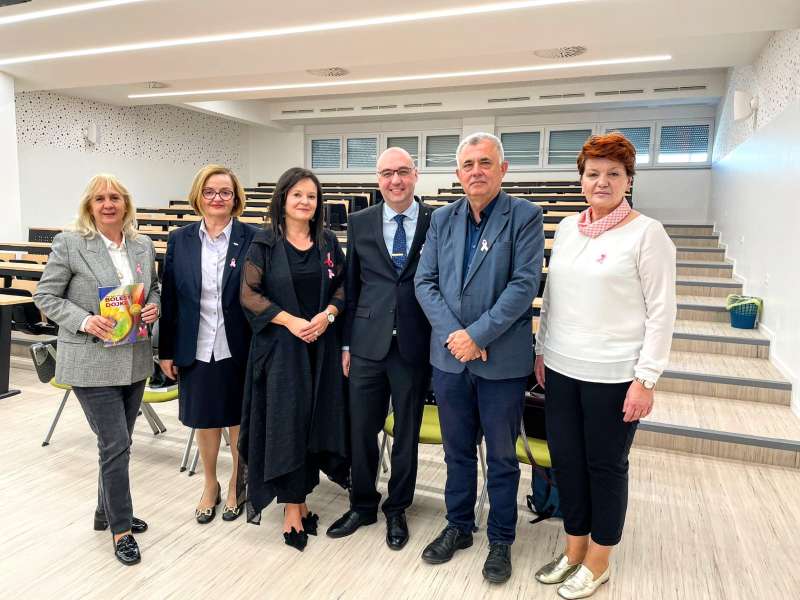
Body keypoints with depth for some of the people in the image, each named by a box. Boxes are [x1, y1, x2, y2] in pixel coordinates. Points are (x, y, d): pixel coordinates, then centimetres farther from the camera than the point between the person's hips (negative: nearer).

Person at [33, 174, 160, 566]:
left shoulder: (144, 246, 6)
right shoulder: (69, 244, -7)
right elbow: (46, 296, -5)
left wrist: (154, 307, -5)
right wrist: (84, 320, -20)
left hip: (134, 361, 5)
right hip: (91, 363, -5)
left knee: (117, 443, 18)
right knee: (115, 445, -4)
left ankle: (106, 511, 38)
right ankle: (121, 529, 14)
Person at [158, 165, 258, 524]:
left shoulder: (253, 239, -7)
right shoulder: (180, 241, 2)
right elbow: (169, 299, 4)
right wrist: (166, 351, 4)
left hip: (239, 349, -2)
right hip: (196, 350, 3)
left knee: (239, 420, 13)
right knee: (204, 421, 17)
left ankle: (237, 483, 37)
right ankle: (210, 485, 39)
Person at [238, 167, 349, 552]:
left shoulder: (328, 242, 7)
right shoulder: (264, 243, -3)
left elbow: (343, 284, 9)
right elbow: (249, 294, -7)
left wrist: (328, 314, -11)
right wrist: (290, 321, -16)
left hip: (322, 346, 4)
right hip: (279, 346, -3)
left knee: (315, 421, 8)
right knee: (285, 423, 1)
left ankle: (300, 497, 25)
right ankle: (291, 507, 14)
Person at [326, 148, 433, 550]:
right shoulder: (359, 223, 4)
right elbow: (351, 286, 7)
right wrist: (346, 343, 7)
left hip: (415, 347, -1)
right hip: (368, 345, 2)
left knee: (407, 434, 13)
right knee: (361, 431, 12)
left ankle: (396, 510, 34)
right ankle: (362, 505, 35)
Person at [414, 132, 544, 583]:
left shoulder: (525, 216, -6)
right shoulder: (442, 219, 7)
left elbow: (524, 285, -14)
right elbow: (425, 282, 2)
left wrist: (477, 334, -17)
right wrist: (452, 334, -11)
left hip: (503, 360, -3)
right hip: (450, 357, 4)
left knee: (502, 457, 12)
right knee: (458, 451, 18)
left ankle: (501, 539, 32)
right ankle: (459, 527, 38)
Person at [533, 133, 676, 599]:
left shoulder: (647, 233, -8)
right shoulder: (567, 228, 8)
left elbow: (662, 311, -9)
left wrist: (646, 378, -13)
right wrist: (542, 349, 13)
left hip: (614, 375, -5)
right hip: (562, 368, 5)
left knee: (606, 466, 9)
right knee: (566, 459, 13)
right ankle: (575, 549, 34)